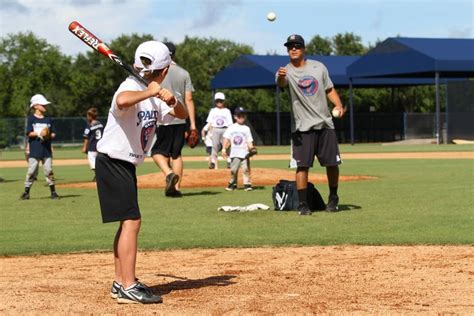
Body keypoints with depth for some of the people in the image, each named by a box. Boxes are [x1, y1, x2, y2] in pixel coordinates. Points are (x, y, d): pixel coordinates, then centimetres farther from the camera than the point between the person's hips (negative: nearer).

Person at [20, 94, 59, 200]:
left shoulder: (48, 120, 11)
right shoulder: (31, 119, 1)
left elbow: (53, 134, 11)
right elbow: (29, 133, -6)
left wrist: (49, 136, -11)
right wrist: (39, 134, -20)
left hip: (46, 149, 3)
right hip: (34, 150, -3)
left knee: (48, 170, 1)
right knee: (31, 171, -2)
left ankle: (53, 191, 7)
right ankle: (26, 192, 6)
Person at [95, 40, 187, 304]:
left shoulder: (154, 98, 9)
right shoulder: (131, 87, -19)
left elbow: (182, 115, 9)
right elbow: (122, 101, -43)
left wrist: (172, 101, -11)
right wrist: (150, 91, -32)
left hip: (127, 165, 10)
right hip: (112, 162, -10)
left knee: (130, 221, 14)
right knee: (131, 221, -13)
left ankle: (121, 282, 22)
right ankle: (128, 288, -14)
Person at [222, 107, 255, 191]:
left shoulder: (246, 129, 8)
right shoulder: (231, 128, 8)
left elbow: (249, 141, 5)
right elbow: (226, 139, 5)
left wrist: (251, 148, -13)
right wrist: (224, 148, -6)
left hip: (244, 153, 0)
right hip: (234, 153, 0)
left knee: (246, 169, -7)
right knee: (233, 169, 1)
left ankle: (247, 184, 1)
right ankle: (232, 184, 15)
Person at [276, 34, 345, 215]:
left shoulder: (318, 67, 7)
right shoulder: (286, 72, -4)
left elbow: (330, 90, 14)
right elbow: (281, 84, -28)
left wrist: (338, 105, -4)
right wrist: (280, 77, -52)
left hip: (325, 124, 3)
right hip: (302, 127, -3)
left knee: (332, 163, 6)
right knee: (302, 165, -9)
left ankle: (333, 198, 26)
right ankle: (303, 204, -2)